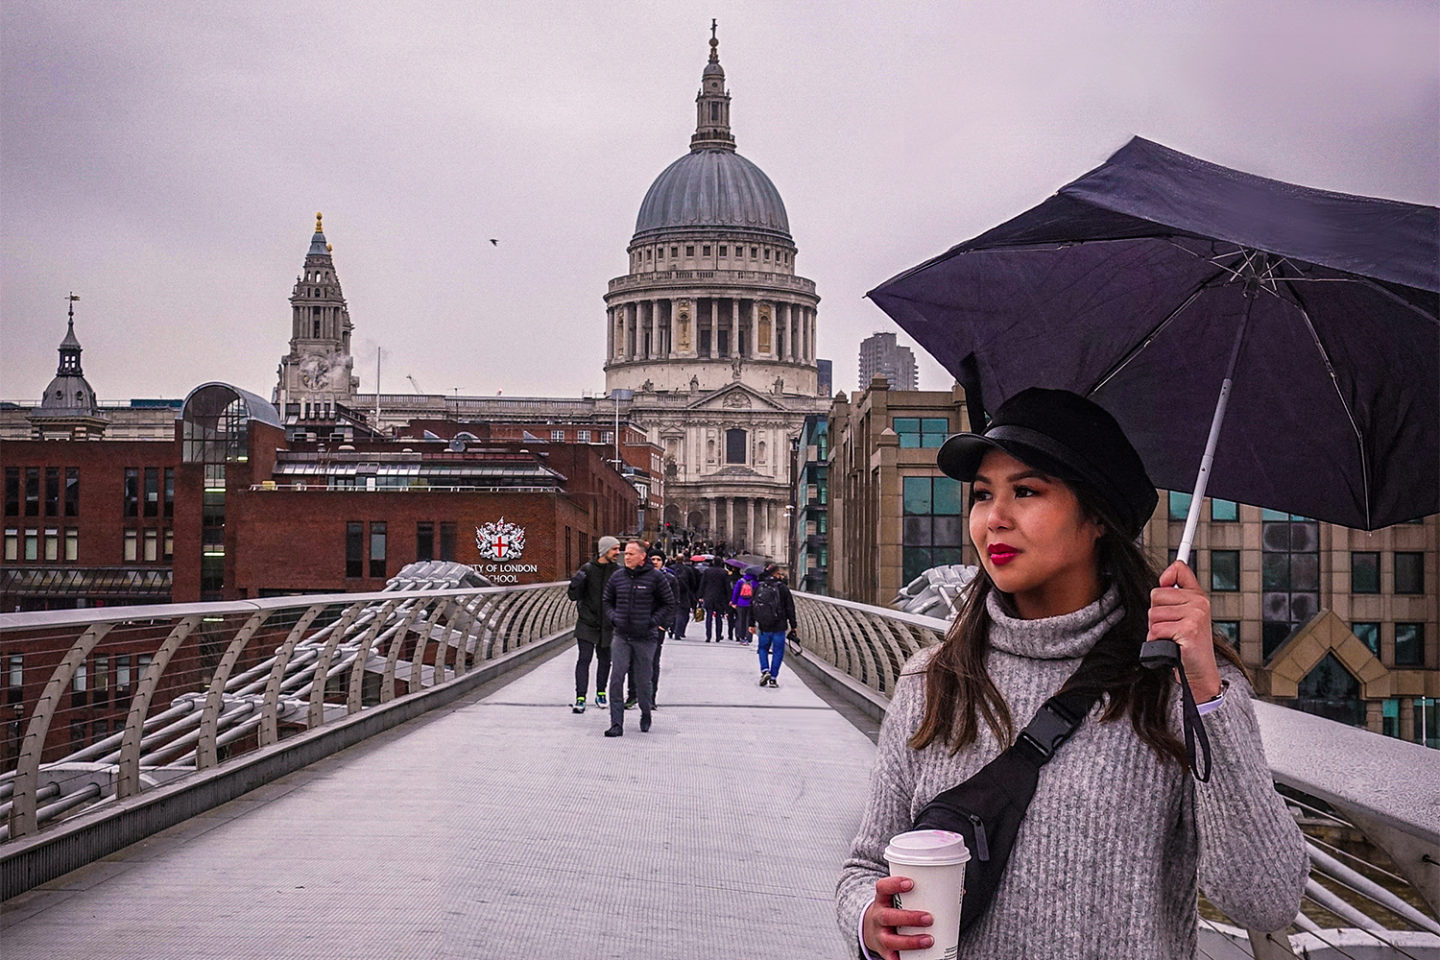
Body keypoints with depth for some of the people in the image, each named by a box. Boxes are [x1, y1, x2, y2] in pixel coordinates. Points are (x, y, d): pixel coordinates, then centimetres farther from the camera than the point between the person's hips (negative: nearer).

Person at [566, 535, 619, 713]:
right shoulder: (588, 569, -5)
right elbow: (574, 596, -3)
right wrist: (576, 584, -23)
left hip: (607, 625, 3)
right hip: (587, 623, -3)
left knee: (604, 660, 12)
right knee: (584, 659, -8)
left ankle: (600, 693, 29)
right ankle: (580, 698, -7)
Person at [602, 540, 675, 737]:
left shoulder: (655, 577, -4)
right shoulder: (617, 577, 6)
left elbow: (669, 604, 1)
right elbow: (607, 601, 20)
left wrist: (653, 621, -9)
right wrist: (614, 618, 2)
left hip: (645, 638, -3)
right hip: (621, 636, 3)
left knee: (643, 681, 7)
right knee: (616, 679, -9)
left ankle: (646, 715, 33)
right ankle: (616, 724, -8)